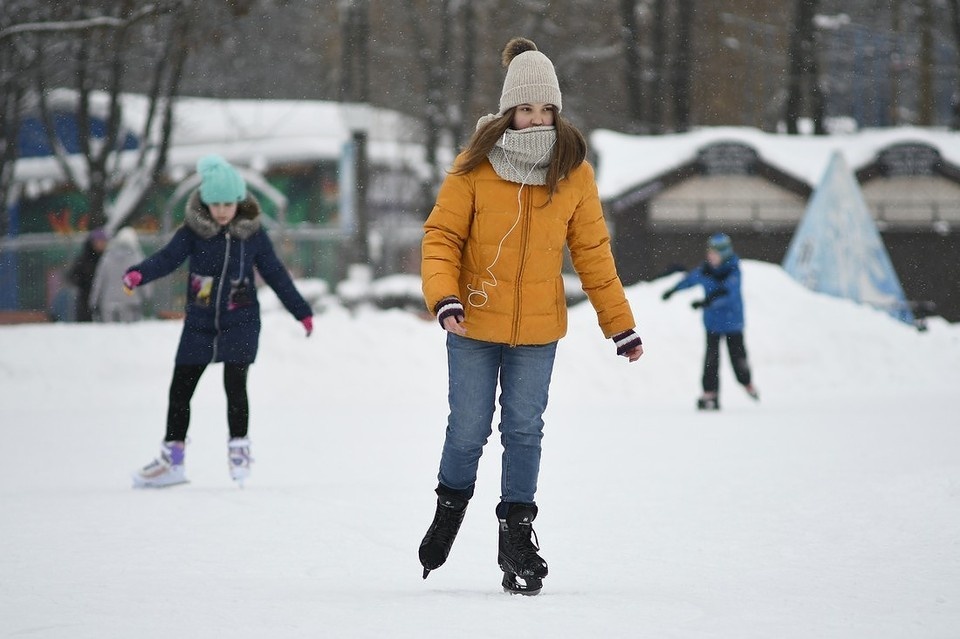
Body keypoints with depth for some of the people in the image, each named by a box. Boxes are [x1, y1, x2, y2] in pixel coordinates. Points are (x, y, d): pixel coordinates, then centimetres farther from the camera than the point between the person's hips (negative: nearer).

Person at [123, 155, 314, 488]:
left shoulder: (252, 233, -3)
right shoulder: (193, 230, -5)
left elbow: (275, 274, 6)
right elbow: (167, 258, -15)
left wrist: (302, 311, 9)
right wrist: (139, 274, -35)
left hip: (240, 323, -2)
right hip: (199, 323, 2)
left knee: (234, 384, -15)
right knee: (180, 390, 4)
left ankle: (239, 449, 3)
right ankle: (171, 460, 16)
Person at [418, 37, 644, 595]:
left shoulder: (574, 172, -2)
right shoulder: (476, 166, -8)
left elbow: (593, 253, 4)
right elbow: (442, 236, -6)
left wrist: (621, 325, 2)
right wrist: (444, 298, -22)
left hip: (538, 330, 1)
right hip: (474, 325, -1)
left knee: (524, 430, 2)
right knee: (469, 430, 3)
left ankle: (517, 537, 14)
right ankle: (451, 507, 31)